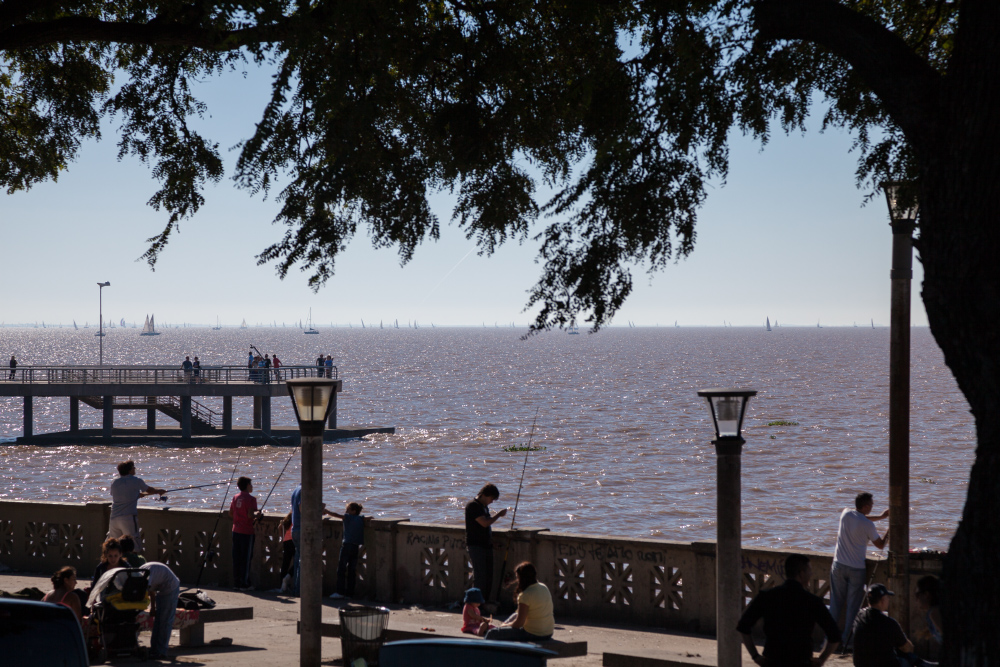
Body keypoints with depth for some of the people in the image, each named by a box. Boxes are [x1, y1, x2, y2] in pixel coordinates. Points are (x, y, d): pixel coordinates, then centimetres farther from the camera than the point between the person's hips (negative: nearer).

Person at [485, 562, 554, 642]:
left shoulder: (525, 595, -22)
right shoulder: (544, 587, 4)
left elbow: (519, 623, -20)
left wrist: (505, 625, -2)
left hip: (533, 635, -9)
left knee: (492, 634, -4)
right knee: (515, 615, 37)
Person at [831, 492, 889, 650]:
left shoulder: (846, 513, -1)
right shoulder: (868, 525, -14)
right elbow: (880, 544, 0)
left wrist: (879, 517, 20)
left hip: (839, 566, 4)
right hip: (856, 569, -4)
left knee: (836, 603, 12)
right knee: (853, 606, 5)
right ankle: (847, 641, 6)